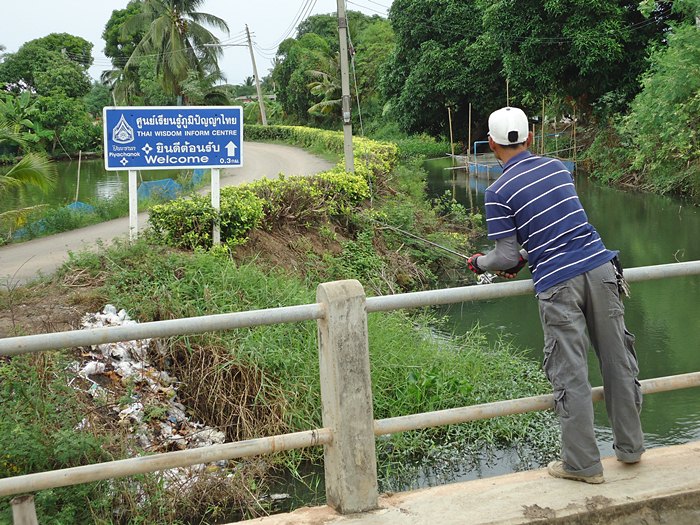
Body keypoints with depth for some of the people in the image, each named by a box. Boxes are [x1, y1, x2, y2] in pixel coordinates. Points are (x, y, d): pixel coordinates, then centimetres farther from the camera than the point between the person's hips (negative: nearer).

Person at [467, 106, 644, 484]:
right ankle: (630, 447, 27)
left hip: (557, 284, -5)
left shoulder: (498, 193, -7)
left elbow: (506, 257, -6)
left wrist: (479, 263, 15)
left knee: (570, 375, 3)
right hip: (600, 268, 6)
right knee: (617, 359, 14)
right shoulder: (557, 167, 10)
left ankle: (582, 464, 11)